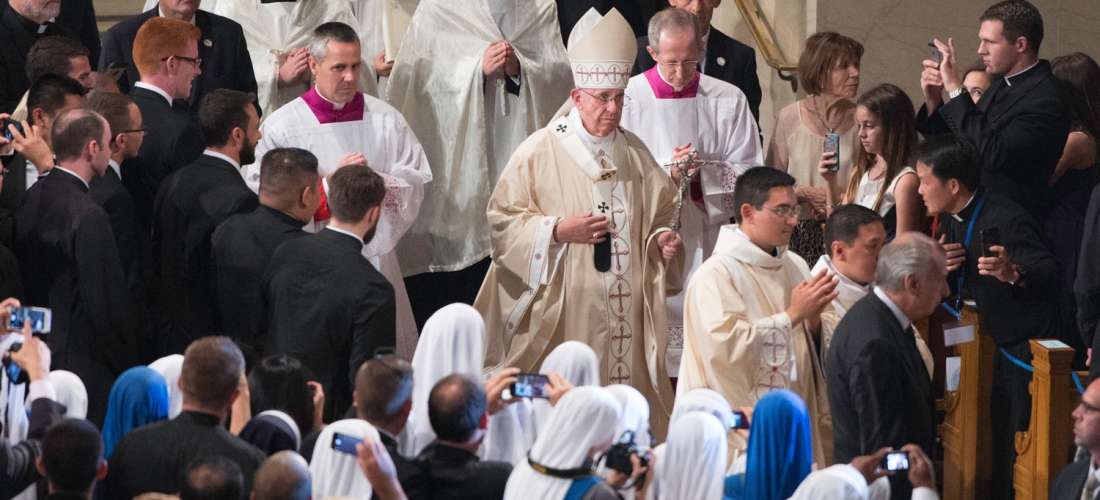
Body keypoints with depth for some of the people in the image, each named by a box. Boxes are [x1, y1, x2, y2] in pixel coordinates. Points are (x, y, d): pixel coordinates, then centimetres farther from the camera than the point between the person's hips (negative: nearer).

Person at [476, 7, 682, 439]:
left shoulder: (634, 154, 11)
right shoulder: (540, 152, -2)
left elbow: (658, 217, 18)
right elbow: (503, 221, -3)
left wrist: (663, 241, -4)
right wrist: (558, 230, -16)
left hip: (625, 315, 4)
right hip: (563, 316, -4)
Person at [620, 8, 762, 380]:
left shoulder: (728, 101, 4)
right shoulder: (627, 99, 0)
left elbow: (748, 174, 4)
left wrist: (703, 173, -15)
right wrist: (665, 172, -16)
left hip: (709, 241, 1)